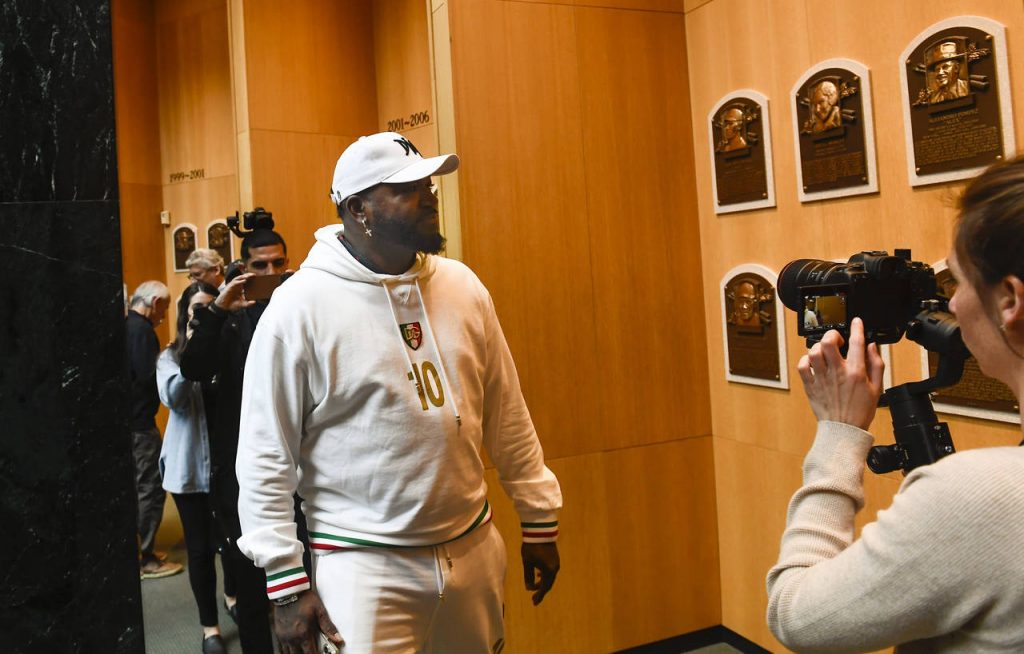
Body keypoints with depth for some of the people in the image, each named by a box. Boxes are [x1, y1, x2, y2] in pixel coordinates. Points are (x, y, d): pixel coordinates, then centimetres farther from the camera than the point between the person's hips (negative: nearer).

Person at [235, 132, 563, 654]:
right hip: (364, 563, -5)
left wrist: (539, 520, 11)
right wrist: (286, 583, -9)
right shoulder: (299, 306, -12)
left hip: (474, 547, 5)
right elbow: (265, 458, -9)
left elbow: (508, 417, 7)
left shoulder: (463, 287, 2)